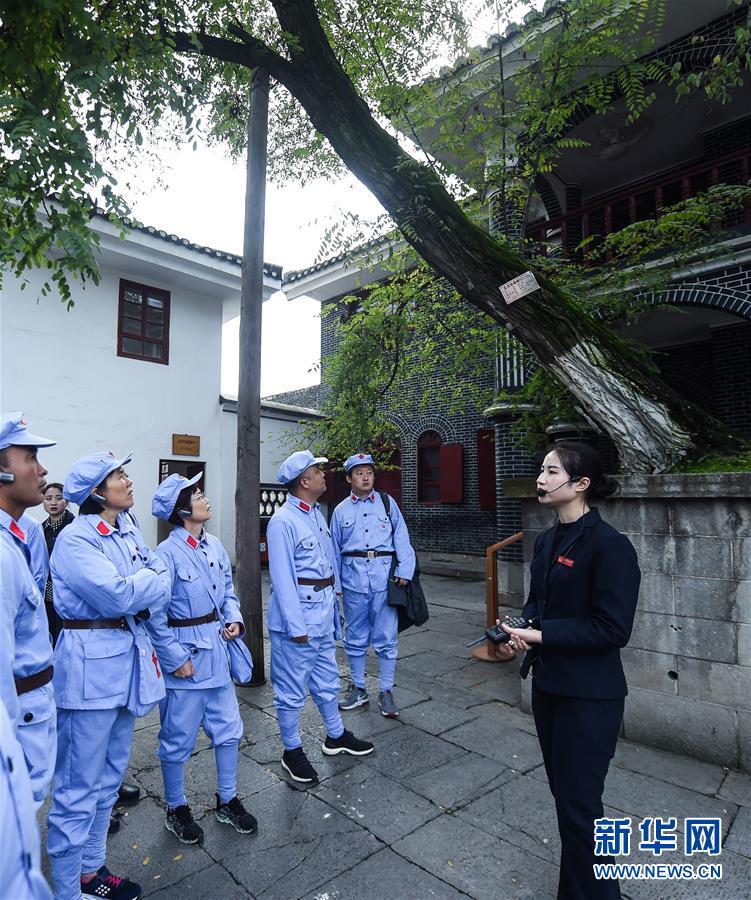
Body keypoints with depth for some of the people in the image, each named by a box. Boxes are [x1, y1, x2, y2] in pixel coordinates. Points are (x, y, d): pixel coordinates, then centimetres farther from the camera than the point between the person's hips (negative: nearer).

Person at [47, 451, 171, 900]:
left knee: (110, 777, 20)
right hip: (91, 665, -8)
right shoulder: (76, 539, -14)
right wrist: (149, 581, -6)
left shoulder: (129, 532, 9)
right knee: (80, 786, 6)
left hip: (128, 658, 8)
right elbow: (119, 595, -23)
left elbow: (164, 582, 5)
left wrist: (138, 592, -13)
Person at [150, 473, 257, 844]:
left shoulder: (215, 546, 2)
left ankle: (227, 801, 36)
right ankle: (176, 810, 36)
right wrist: (175, 659, -13)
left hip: (216, 652, 7)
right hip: (184, 655, -6)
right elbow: (155, 615, -15)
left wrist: (234, 620, -4)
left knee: (228, 728, 16)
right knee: (178, 739, 13)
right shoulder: (167, 554, -19)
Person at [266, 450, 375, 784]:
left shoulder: (316, 514, 8)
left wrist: (334, 592, 16)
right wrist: (296, 625, -19)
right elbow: (282, 578, -20)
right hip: (296, 617, -9)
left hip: (323, 612, 9)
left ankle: (336, 736, 42)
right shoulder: (283, 521, -19)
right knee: (292, 689, 9)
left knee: (327, 679, 24)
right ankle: (292, 752, 28)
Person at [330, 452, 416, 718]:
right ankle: (358, 689, 30)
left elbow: (402, 539, 0)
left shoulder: (387, 504, 5)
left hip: (384, 578, -1)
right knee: (355, 638, 13)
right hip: (354, 579, 2)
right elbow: (335, 550, 10)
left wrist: (404, 572, -9)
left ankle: (386, 692, 20)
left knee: (386, 638, 5)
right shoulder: (341, 511, 8)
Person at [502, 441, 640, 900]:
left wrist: (543, 635, -20)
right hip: (548, 682, 8)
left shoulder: (610, 545, -20)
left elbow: (613, 629, -21)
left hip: (589, 695, -8)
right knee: (563, 791, 22)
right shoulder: (548, 540, 4)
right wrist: (525, 625, -6)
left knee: (579, 802, 6)